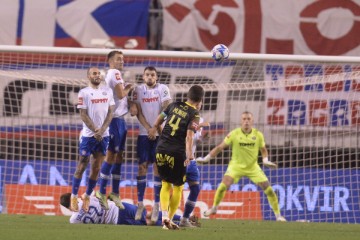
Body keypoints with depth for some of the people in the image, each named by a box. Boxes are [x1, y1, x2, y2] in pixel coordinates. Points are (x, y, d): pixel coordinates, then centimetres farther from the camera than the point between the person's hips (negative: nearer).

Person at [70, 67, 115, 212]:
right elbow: (83, 115, -7)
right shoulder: (84, 93, -3)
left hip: (103, 135, 4)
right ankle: (74, 197, 7)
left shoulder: (108, 91, 9)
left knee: (96, 168, 4)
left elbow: (110, 112, 6)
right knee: (82, 166, -2)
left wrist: (102, 130, -7)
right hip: (88, 135, -4)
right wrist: (95, 131, -13)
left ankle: (87, 197, 14)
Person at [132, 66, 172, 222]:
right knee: (142, 167, 0)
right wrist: (149, 128, -12)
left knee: (158, 167, -1)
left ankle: (156, 205, 3)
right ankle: (140, 204, 6)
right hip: (144, 133, 1)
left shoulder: (163, 89, -1)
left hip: (160, 133, -1)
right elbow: (138, 113, 0)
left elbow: (166, 110, -8)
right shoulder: (138, 90, 4)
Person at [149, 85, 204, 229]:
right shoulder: (194, 114, -6)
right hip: (177, 153, -4)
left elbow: (160, 118, 22)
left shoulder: (174, 105, 8)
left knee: (166, 184, 14)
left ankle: (164, 215, -6)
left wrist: (155, 128, 41)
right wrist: (189, 153, -23)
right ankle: (170, 219, 11)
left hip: (161, 149, 4)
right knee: (178, 187, 13)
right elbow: (189, 135, -19)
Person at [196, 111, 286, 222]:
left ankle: (278, 215, 8)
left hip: (253, 167, 2)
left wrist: (266, 160, -10)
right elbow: (220, 147, -6)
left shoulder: (258, 135, -6)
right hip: (236, 166, -2)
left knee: (268, 188, -7)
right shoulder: (234, 134, -12)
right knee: (224, 184, -22)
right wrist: (206, 158, -10)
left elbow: (263, 149, 10)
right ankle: (214, 208, 2)